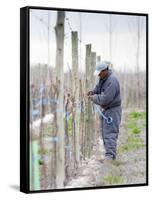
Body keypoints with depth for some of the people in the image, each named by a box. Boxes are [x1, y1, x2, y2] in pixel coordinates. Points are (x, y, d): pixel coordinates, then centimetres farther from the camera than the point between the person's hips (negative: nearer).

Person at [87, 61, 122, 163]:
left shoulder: (112, 81, -25)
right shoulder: (103, 78, 5)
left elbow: (105, 99, -29)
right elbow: (99, 87, 23)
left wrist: (93, 98, -16)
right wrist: (93, 92, 1)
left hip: (112, 110, -10)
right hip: (105, 109, 10)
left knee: (110, 133, -13)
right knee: (105, 132, 12)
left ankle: (110, 156, -15)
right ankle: (110, 154, 19)